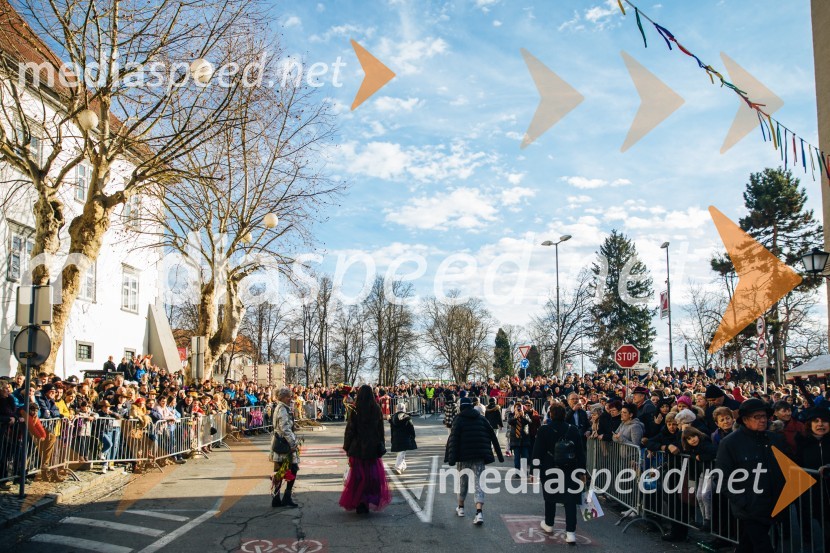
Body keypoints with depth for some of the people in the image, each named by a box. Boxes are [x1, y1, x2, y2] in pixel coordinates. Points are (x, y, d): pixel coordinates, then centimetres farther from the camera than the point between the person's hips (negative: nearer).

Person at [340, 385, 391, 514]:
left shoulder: (355, 410, -10)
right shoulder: (376, 409, -2)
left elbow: (350, 429, -6)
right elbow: (381, 429, 3)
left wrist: (347, 446, 3)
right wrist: (381, 446, 12)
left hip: (358, 447, -2)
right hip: (373, 448, 2)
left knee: (358, 476, 7)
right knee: (373, 475, 12)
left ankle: (360, 504, 7)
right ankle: (372, 502, 9)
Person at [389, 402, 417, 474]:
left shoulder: (392, 417, 5)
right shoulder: (407, 417, -9)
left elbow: (391, 429, 9)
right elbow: (411, 428, -6)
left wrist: (392, 439, 16)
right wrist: (413, 437, 6)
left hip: (396, 438, 5)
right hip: (405, 438, -5)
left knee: (400, 452, 19)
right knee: (402, 453, -4)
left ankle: (403, 466, 29)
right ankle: (398, 467, -16)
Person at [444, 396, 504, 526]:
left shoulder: (459, 419, -2)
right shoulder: (481, 419, 9)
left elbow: (453, 439, -11)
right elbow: (493, 436, 10)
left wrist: (451, 458, -14)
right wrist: (499, 455, 15)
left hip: (464, 456, -2)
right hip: (479, 456, 2)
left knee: (463, 481, 16)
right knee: (478, 483, -2)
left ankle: (460, 508, 31)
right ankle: (479, 513, -17)